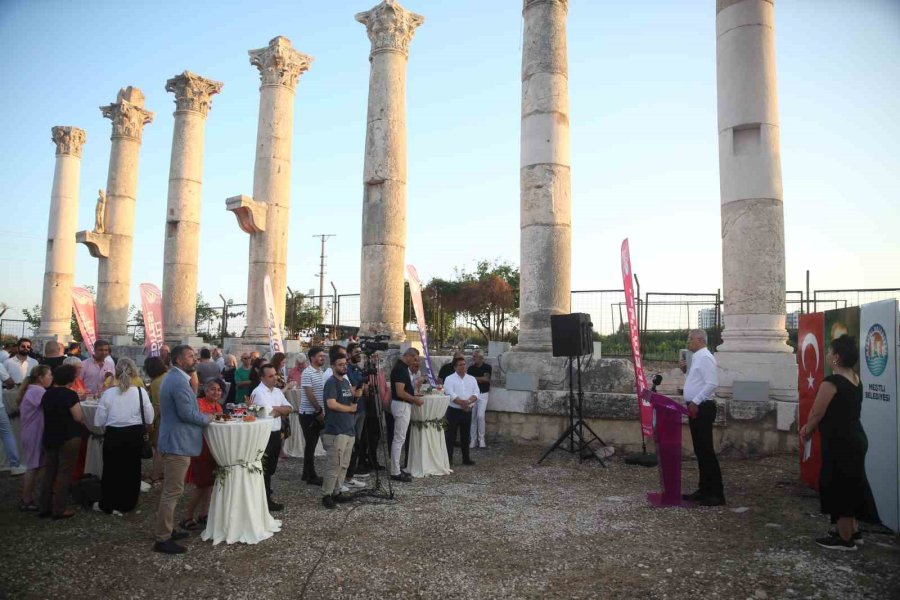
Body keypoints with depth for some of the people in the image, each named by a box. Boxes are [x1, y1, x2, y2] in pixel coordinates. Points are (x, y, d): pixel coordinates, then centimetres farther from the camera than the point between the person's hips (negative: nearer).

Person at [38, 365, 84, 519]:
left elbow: (47, 413, 17)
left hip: (49, 438, 7)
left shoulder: (46, 394, 5)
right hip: (68, 438, -7)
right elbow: (78, 417, -17)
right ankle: (58, 509, 3)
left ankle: (44, 507, 19)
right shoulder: (69, 394, -16)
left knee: (49, 471, 14)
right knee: (64, 472, 1)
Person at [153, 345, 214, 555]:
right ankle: (162, 539, 2)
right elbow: (187, 413, -24)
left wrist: (202, 417, 11)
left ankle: (166, 530, 29)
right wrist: (208, 418, -8)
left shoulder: (174, 378, 15)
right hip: (178, 443, -11)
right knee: (172, 491, -5)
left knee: (171, 490, 19)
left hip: (174, 441, 11)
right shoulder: (179, 381, -20)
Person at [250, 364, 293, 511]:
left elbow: (289, 409, 4)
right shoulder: (258, 392, -15)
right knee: (264, 469, 3)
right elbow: (269, 413, -21)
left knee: (271, 468, 18)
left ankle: (265, 494, 32)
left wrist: (276, 408, -12)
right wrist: (281, 410, -3)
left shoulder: (277, 391, 11)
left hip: (276, 434, 8)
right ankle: (266, 501, 14)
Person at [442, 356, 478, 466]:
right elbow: (450, 395, -15)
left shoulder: (472, 379, 9)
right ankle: (448, 458, 7)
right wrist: (462, 403, -20)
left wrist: (468, 401, -18)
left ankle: (466, 458, 21)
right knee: (450, 436, 0)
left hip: (467, 412, 4)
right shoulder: (449, 379, -4)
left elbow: (476, 394, 0)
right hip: (453, 411, -4)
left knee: (465, 436, 12)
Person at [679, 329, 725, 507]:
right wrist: (685, 370, 9)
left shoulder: (705, 357, -14)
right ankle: (704, 490, 21)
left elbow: (712, 383, -23)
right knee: (700, 451, 13)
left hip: (702, 408, -10)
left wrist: (695, 402, -21)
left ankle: (716, 494, 0)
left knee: (706, 451, -6)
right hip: (696, 408, 10)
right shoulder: (697, 358, 16)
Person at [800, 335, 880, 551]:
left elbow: (816, 413, -15)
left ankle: (845, 539, 13)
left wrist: (807, 431, 5)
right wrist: (810, 428, 17)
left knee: (838, 487, 3)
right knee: (849, 486, 20)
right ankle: (853, 531, 32)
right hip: (855, 439, 9)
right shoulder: (855, 379, 7)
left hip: (840, 443, -9)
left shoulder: (831, 382, -22)